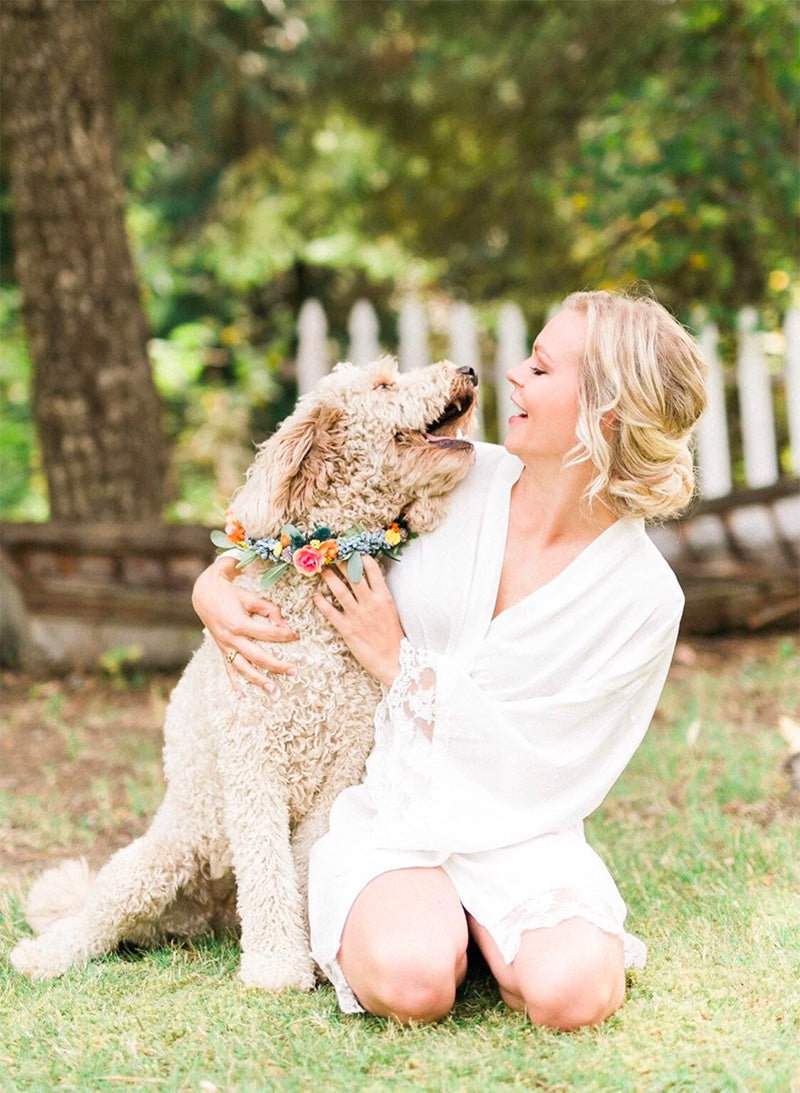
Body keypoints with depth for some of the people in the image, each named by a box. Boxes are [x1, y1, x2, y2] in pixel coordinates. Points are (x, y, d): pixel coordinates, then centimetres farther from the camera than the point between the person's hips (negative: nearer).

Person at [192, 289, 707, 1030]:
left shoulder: (644, 597, -7)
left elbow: (533, 768, -9)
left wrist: (399, 661, -10)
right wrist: (215, 584, -7)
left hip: (515, 833, -1)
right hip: (388, 808, 1)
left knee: (569, 992, -28)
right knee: (412, 981, -28)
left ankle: (485, 928, 5)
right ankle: (378, 916, 7)